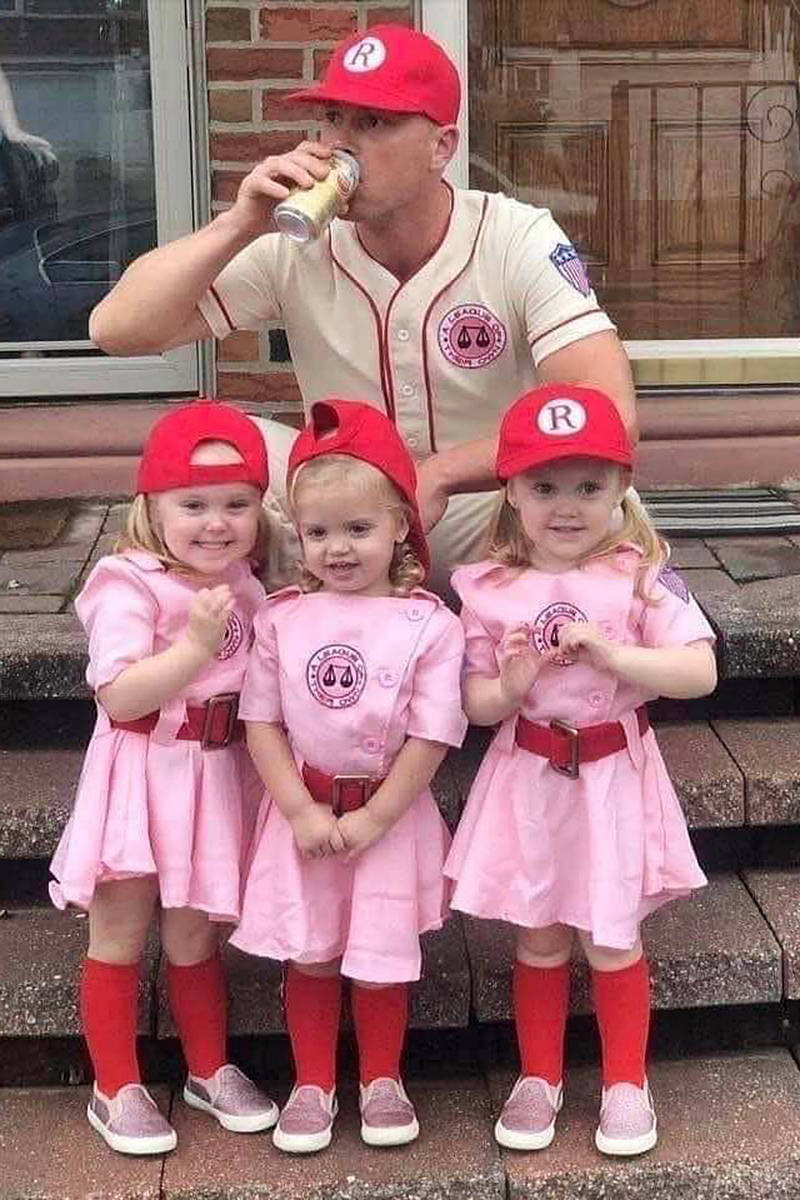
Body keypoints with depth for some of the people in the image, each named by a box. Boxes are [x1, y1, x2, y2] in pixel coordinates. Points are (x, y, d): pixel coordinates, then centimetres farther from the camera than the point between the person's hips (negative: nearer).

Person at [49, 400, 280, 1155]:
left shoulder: (242, 583, 7)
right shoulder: (129, 585, -17)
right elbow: (119, 695, -25)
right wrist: (196, 646, -33)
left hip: (217, 776, 6)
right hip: (143, 775, -6)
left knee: (194, 934, 18)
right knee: (120, 933, 4)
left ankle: (210, 1070, 32)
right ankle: (116, 1090, 18)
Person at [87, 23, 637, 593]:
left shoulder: (519, 241, -15)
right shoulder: (295, 249, -9)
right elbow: (116, 329, -15)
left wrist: (439, 475, -32)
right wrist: (239, 226, -27)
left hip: (489, 516, -2)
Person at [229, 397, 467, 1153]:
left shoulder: (429, 625, -10)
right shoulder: (281, 618, -3)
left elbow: (431, 737, -11)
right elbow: (261, 722, -3)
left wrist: (371, 820, -14)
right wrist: (302, 811, -11)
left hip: (391, 815, -2)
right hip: (303, 812, 2)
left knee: (380, 957, 7)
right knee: (308, 955, 9)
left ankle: (382, 1080, 28)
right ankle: (312, 1084, 25)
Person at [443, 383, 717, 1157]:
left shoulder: (643, 579, -10)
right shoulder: (491, 590, -6)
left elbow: (700, 673, -17)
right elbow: (474, 702, -2)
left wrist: (610, 654, -25)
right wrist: (508, 689, -23)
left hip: (614, 779, -1)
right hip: (527, 781, 2)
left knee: (611, 942, 9)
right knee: (538, 942, 14)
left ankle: (625, 1083, 27)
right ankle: (539, 1078, 30)